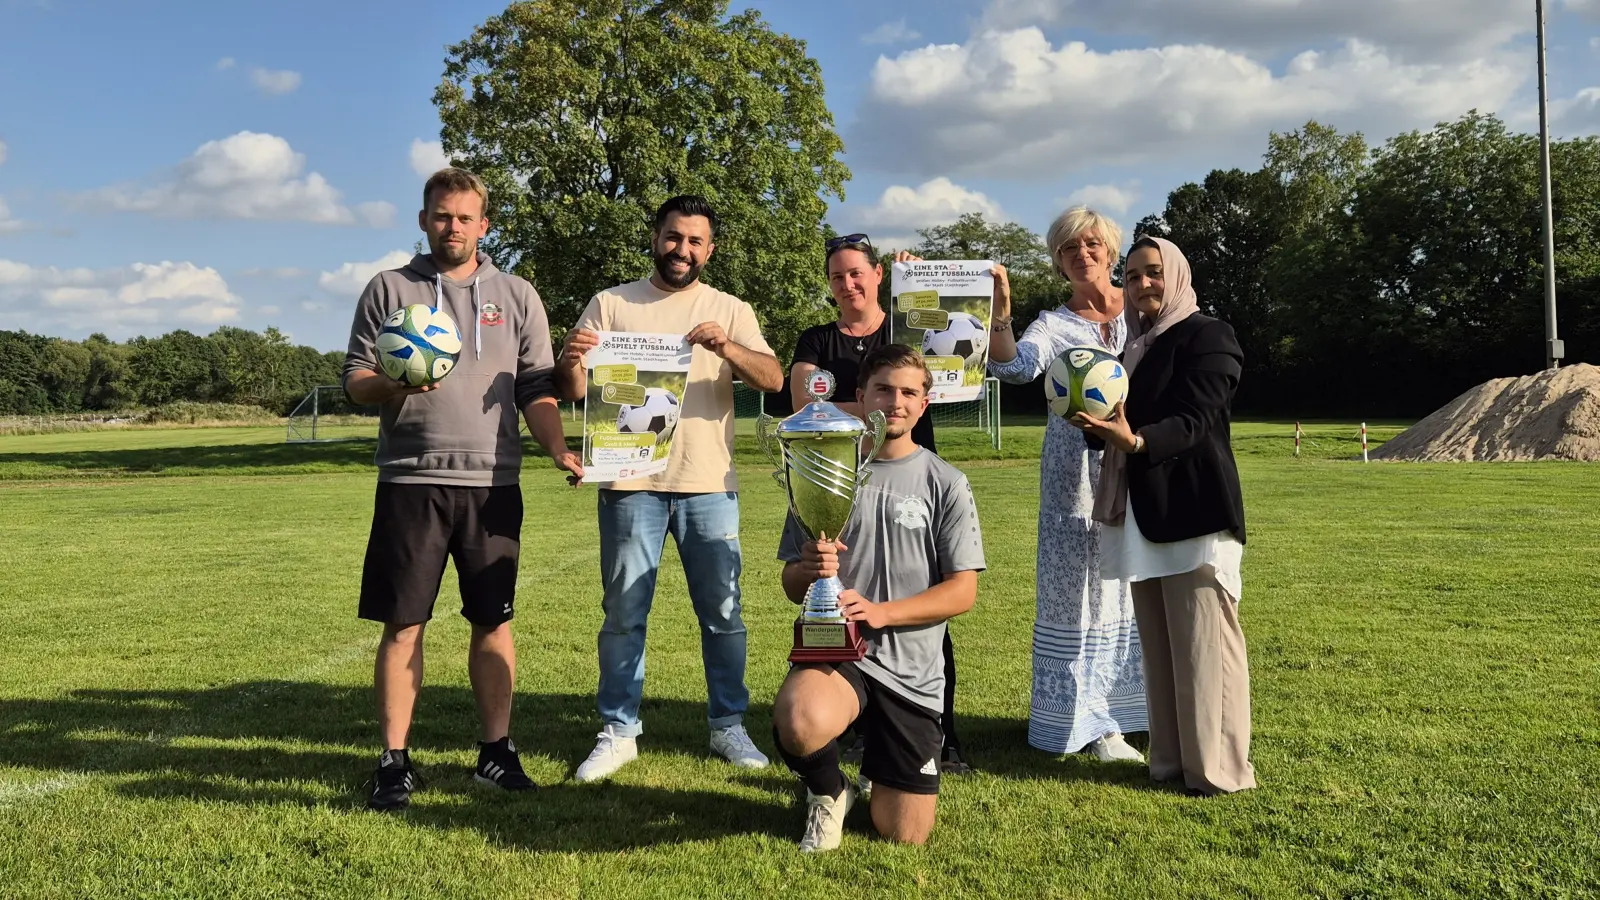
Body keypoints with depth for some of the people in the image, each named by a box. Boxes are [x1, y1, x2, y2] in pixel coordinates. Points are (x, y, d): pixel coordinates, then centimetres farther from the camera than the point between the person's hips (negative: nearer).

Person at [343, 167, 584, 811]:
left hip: (492, 482, 1)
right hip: (410, 480, -1)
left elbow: (536, 390, 9)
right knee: (403, 623, 1)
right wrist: (393, 385, -15)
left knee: (493, 620, 6)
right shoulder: (389, 289, 9)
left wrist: (557, 449, -7)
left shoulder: (516, 296, 12)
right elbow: (354, 380, 7)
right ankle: (394, 761, 10)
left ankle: (497, 749, 18)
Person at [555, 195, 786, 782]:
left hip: (709, 485, 1)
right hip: (631, 485, 0)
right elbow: (573, 392, 1)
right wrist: (570, 362, -22)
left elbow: (773, 379, -5)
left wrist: (727, 348, -24)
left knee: (722, 613, 6)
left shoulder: (731, 311, 8)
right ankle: (618, 732, 16)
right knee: (623, 615, 5)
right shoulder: (611, 305, 7)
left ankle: (728, 725, 20)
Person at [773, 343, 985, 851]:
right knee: (800, 725, -37)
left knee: (905, 837, 1)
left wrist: (879, 612, -18)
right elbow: (791, 585, 8)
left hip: (913, 671, 1)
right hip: (833, 649, 0)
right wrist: (810, 570, -17)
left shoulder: (946, 484, 2)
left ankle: (880, 773, 37)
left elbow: (963, 592, -3)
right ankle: (829, 793, 0)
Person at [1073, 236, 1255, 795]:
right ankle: (1172, 757, 17)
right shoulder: (1138, 344, 19)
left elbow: (1193, 422, -17)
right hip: (1143, 515, 8)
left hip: (1193, 513, -8)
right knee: (1159, 643, 10)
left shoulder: (1207, 336, -5)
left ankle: (1218, 767, 1)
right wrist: (1102, 425, 2)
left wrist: (1135, 440, -35)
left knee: (1203, 642, -6)